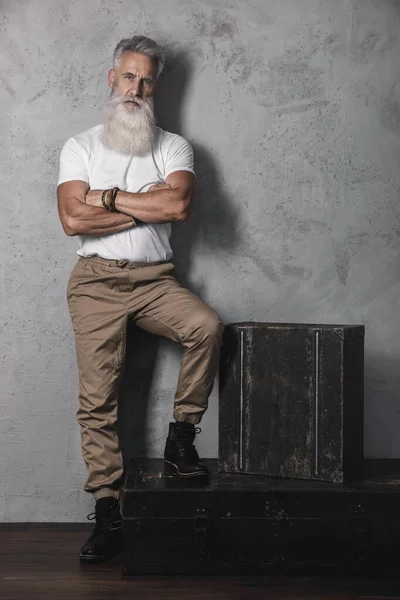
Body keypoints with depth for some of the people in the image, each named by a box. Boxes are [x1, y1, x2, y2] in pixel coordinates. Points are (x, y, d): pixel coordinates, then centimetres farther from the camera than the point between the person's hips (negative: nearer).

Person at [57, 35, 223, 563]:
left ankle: (181, 439, -11)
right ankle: (108, 515, 0)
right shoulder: (80, 147, 9)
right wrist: (148, 206, -6)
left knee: (207, 325, -29)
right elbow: (72, 219, -7)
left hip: (155, 279, 1)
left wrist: (108, 196, -7)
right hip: (97, 281, 0)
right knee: (98, 399, -7)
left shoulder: (173, 147, 10)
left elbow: (179, 205, -11)